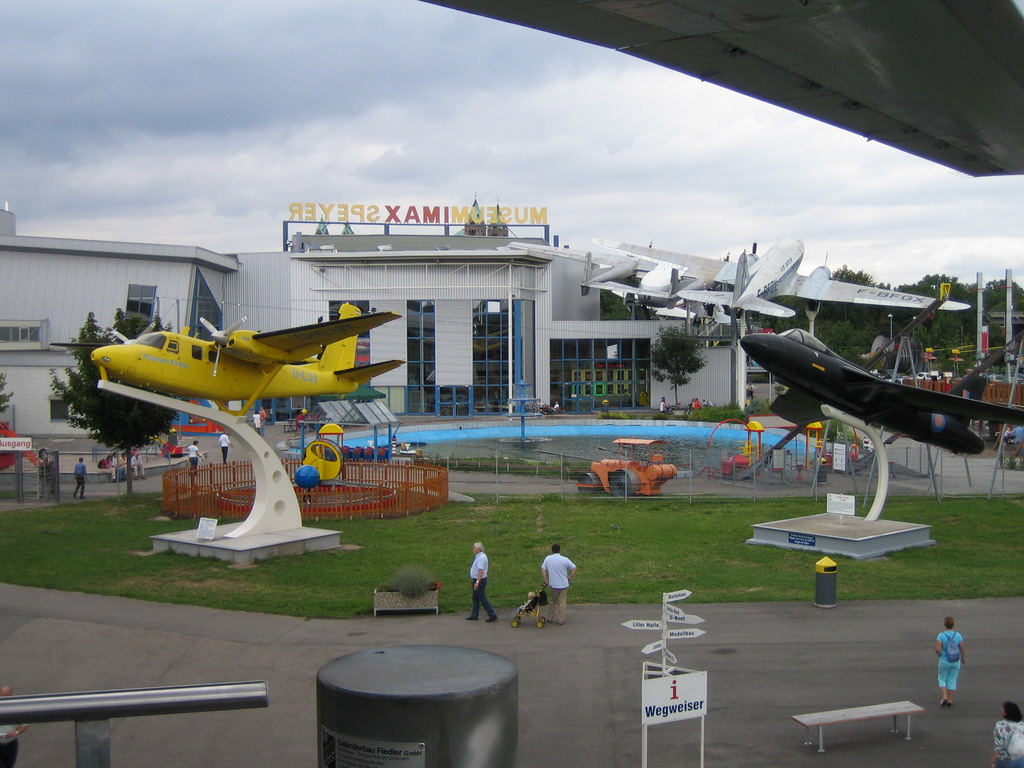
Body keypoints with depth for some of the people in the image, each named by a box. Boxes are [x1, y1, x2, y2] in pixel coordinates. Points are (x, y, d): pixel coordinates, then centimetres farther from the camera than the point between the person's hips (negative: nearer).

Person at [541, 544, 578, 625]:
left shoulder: (548, 558, -5)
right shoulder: (565, 559, -12)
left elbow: (543, 569, -2)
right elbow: (574, 568, -10)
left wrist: (546, 580, 4)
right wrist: (570, 577, 2)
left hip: (553, 585, 2)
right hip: (564, 585, -2)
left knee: (552, 601, 21)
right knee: (562, 602, 9)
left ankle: (550, 618, 26)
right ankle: (561, 620, 13)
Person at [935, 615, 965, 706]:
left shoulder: (941, 635, -15)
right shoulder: (958, 635, -6)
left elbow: (937, 649, -23)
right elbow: (962, 649, -2)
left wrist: (940, 656, -2)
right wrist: (963, 658, 16)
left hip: (944, 661, -2)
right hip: (956, 661, 2)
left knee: (942, 679, 16)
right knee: (952, 680, 14)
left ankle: (944, 697, 1)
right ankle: (950, 700, 15)